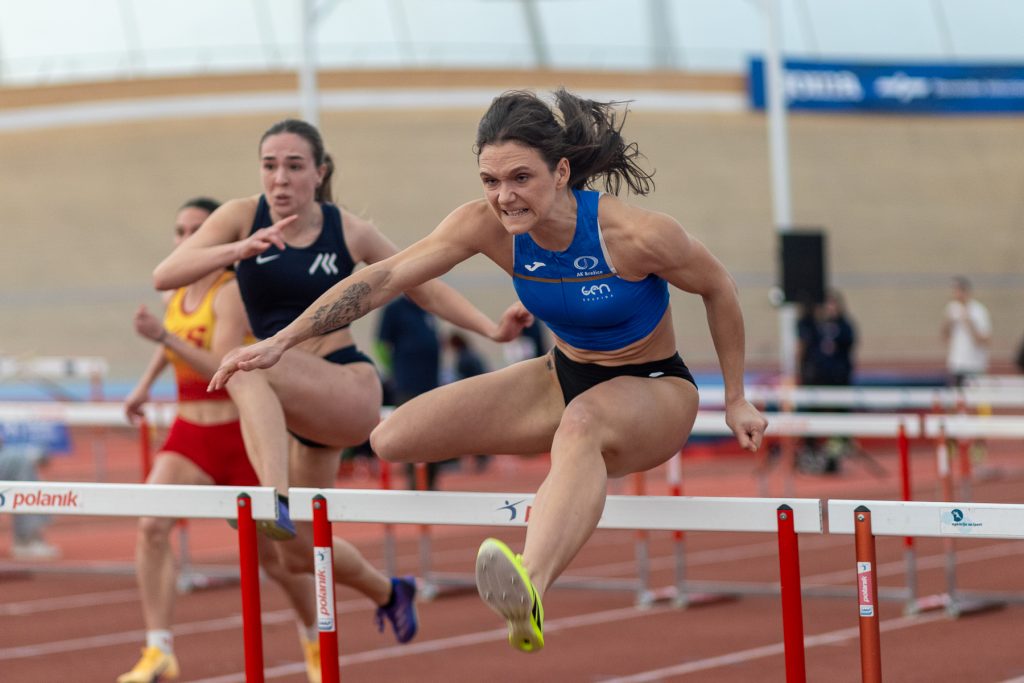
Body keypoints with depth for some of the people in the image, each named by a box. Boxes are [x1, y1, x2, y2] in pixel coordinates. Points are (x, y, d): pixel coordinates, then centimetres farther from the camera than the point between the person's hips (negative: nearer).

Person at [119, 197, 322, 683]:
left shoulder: (231, 293, -15)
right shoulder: (178, 291, 5)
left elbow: (222, 369, -28)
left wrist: (164, 336, -35)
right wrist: (145, 383, 22)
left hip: (241, 436, -5)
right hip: (189, 433, 5)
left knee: (273, 556, 9)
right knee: (152, 525, -21)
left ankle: (314, 640, 36)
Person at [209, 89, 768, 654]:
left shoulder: (636, 235, -26)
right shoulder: (488, 225, -16)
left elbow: (718, 288, -9)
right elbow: (384, 277, -16)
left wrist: (736, 401, -1)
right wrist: (282, 341, -22)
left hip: (655, 393, -6)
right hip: (564, 375, 6)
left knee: (583, 423, -45)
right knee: (392, 441, -7)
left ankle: (530, 589, -71)